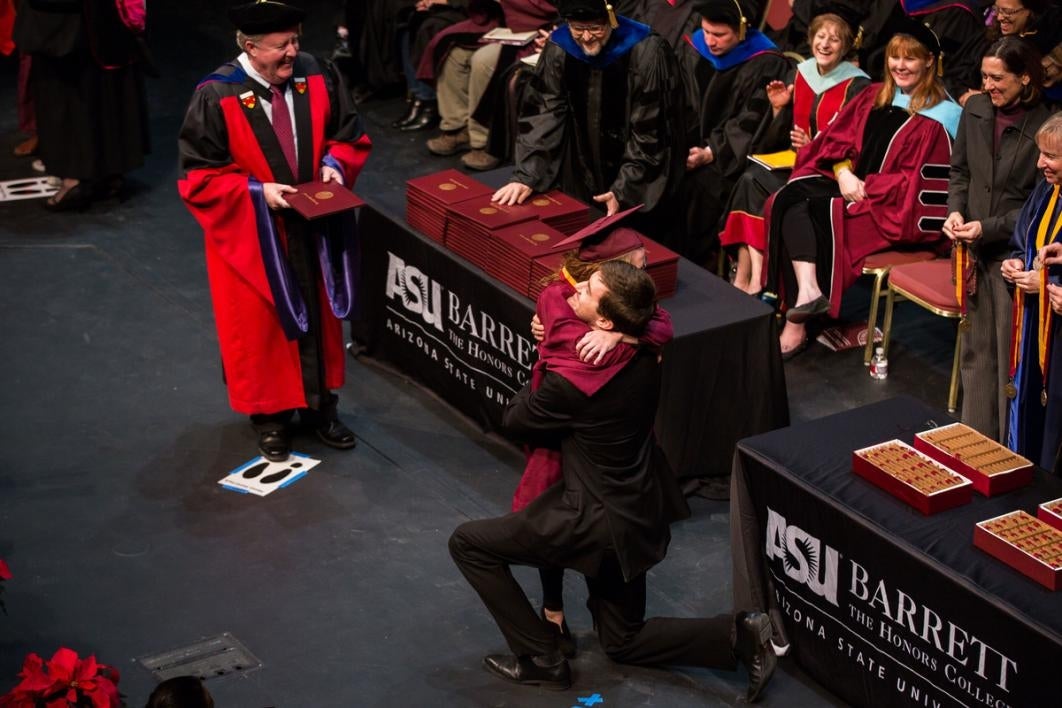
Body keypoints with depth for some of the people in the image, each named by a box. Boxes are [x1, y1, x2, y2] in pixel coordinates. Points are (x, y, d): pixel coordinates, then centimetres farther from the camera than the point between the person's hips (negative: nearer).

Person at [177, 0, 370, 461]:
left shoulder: (318, 77, -10)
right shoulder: (217, 98, -20)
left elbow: (349, 133, 5)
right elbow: (199, 174, -15)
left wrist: (334, 164, -14)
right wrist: (257, 192, -23)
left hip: (314, 228, 4)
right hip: (253, 234, -4)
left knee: (317, 315, 17)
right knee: (260, 324, 10)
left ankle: (319, 405, 33)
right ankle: (268, 414, 27)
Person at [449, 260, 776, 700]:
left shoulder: (574, 380, -27)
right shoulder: (644, 354, -6)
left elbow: (514, 420, -9)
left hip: (599, 524, -8)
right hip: (639, 516, 8)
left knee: (468, 543, 5)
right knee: (623, 641, 24)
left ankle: (540, 659, 9)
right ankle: (738, 634, 8)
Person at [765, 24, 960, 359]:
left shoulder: (939, 116, -6)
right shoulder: (873, 97, 15)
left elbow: (920, 180, -11)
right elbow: (838, 136, 11)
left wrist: (866, 188, -16)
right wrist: (843, 171, -10)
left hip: (891, 206, -6)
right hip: (848, 182, 6)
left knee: (815, 212, -27)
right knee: (792, 196, -22)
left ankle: (797, 324, -27)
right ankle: (807, 292, -40)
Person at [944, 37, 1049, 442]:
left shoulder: (1044, 127, -15)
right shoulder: (975, 110, 1)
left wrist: (989, 227, -16)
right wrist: (955, 211, -4)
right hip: (974, 253, 5)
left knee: (1012, 358, 1)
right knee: (976, 350, 14)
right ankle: (975, 438, 25)